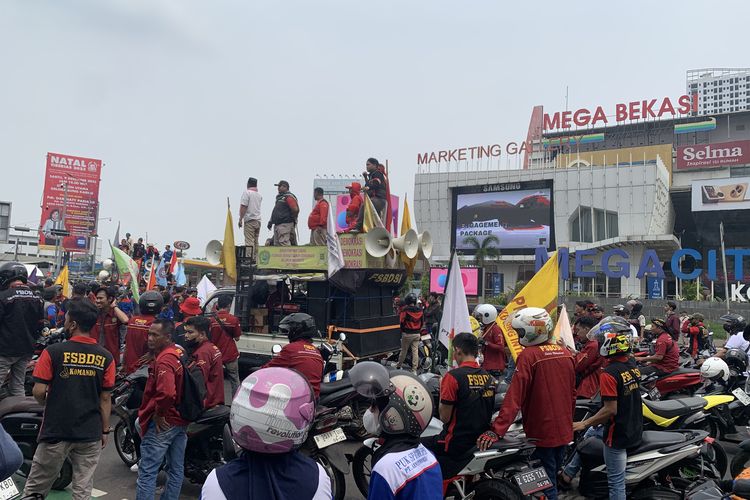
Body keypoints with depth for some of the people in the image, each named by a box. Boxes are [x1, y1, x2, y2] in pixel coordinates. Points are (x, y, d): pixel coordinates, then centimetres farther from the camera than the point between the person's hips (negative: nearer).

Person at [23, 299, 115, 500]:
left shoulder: (53, 352, -11)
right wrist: (105, 430, 9)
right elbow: (105, 398, 0)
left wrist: (48, 405, 12)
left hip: (55, 431, -2)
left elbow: (38, 391, -10)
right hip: (90, 433, 2)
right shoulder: (106, 357, -4)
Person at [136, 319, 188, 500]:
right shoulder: (180, 353, 6)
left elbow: (166, 392, -35)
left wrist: (158, 414, -19)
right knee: (176, 469, 16)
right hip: (181, 419, 9)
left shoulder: (164, 360, -21)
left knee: (147, 472, 0)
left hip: (162, 423, -9)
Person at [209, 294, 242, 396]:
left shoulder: (212, 320, -5)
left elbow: (209, 338, 1)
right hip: (231, 356, -2)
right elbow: (237, 338, -5)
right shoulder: (233, 319, -10)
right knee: (235, 382, 10)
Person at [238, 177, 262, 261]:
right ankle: (255, 259, 10)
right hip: (258, 220, 7)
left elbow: (243, 207, -12)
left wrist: (240, 219, -8)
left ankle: (250, 260, -12)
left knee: (249, 242, -8)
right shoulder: (259, 195, 13)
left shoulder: (247, 192, -6)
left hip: (250, 220, -7)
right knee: (256, 241, 10)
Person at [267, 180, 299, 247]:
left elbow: (295, 209, -20)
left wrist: (291, 218, -7)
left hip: (285, 225, -11)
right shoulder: (279, 197, 22)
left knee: (284, 244, -17)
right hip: (277, 225, 11)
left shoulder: (288, 197, -10)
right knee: (276, 245, 11)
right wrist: (271, 221, 18)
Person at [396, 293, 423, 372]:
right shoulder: (420, 311, 1)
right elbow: (422, 322, 8)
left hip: (407, 334, -3)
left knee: (404, 350, 12)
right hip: (417, 334, 4)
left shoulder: (405, 310, -15)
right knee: (415, 351, 5)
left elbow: (401, 320, -16)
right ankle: (414, 369, 7)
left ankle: (399, 365, 30)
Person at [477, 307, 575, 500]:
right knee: (552, 479, 23)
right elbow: (572, 393, 12)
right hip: (564, 431, 7)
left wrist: (497, 430, -27)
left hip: (541, 432, -7)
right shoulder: (566, 353, 3)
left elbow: (515, 397, -25)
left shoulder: (529, 355, -18)